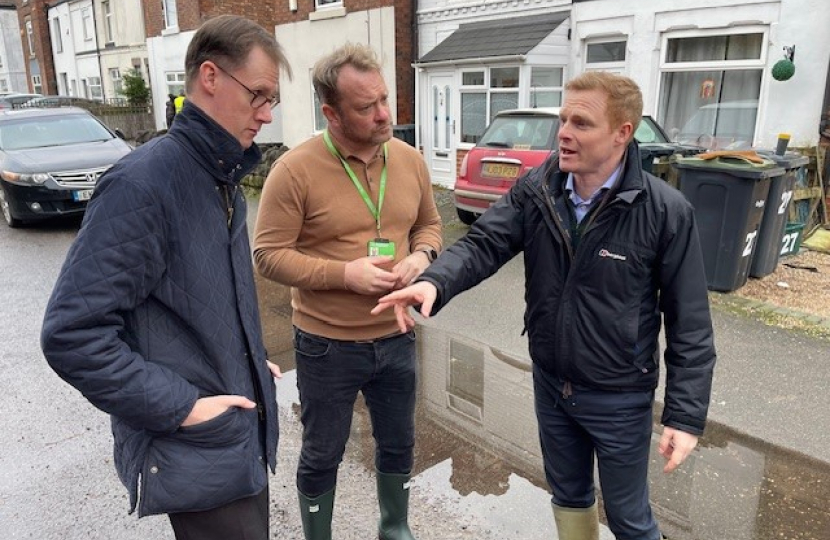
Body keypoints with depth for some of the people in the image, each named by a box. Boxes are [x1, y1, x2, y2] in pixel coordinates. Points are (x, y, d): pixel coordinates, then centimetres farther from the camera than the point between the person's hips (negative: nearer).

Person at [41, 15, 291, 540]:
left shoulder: (223, 179, 8)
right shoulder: (144, 184, -21)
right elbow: (72, 333, -23)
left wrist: (251, 359, 8)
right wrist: (180, 407, -21)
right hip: (198, 456, -8)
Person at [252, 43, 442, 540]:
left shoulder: (411, 160, -1)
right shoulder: (295, 170, -17)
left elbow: (429, 223, 12)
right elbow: (269, 255, -14)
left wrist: (422, 256, -9)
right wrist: (344, 274, -23)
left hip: (396, 337, 5)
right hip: (327, 346, -4)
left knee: (398, 444, 23)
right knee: (322, 456, 16)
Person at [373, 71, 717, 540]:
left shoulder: (666, 211, -19)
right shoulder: (535, 190, -8)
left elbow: (689, 323, -14)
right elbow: (484, 244, -17)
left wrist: (686, 415, -14)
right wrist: (435, 282, -38)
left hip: (619, 398, -3)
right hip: (550, 385, 4)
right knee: (569, 496, 26)